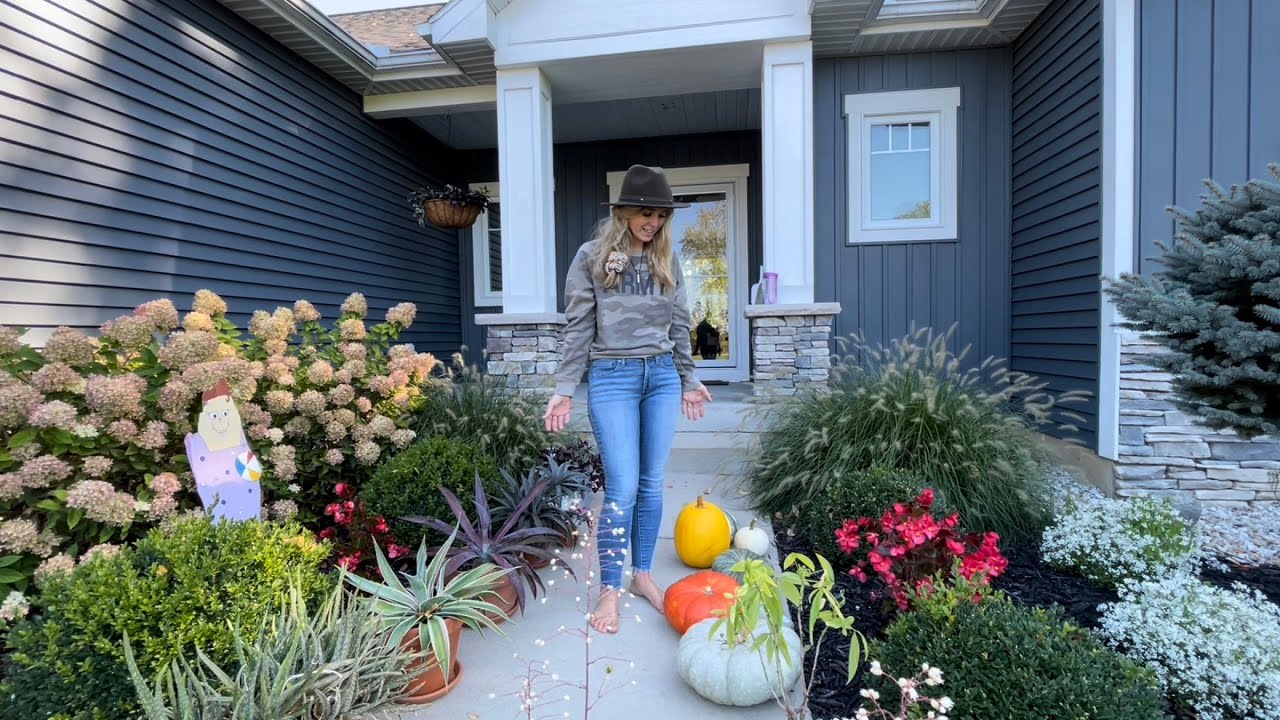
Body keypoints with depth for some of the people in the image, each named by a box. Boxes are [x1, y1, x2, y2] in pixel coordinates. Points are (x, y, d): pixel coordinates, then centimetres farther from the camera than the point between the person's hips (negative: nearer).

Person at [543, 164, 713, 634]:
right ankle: (610, 589, 13)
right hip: (612, 378, -4)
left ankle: (642, 574, 26)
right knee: (622, 488, -5)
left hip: (662, 376, 4)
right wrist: (564, 391, -4)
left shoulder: (666, 260, 9)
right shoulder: (591, 257, -1)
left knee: (652, 484, 9)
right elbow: (578, 329, -2)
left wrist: (688, 381, 15)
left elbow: (679, 325, 14)